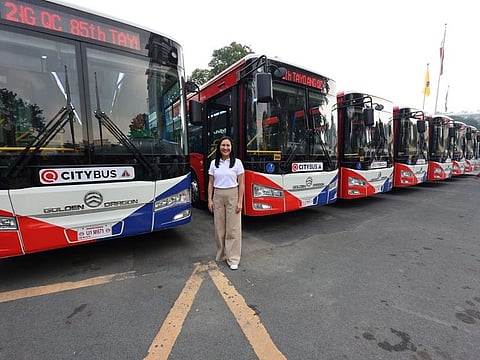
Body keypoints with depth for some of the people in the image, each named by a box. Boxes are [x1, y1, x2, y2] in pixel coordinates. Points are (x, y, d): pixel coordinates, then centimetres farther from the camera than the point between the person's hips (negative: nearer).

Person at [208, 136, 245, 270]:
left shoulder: (237, 162, -2)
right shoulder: (214, 163, 6)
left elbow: (241, 184, -3)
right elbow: (211, 183, 8)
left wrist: (240, 201, -8)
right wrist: (210, 200, 1)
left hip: (232, 196, -3)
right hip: (218, 196, 3)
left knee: (233, 229, 1)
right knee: (219, 228, 9)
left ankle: (233, 259, 11)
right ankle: (221, 255, 26)